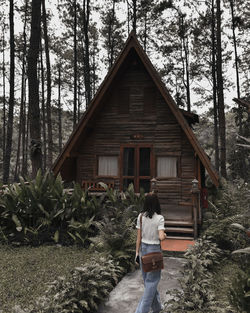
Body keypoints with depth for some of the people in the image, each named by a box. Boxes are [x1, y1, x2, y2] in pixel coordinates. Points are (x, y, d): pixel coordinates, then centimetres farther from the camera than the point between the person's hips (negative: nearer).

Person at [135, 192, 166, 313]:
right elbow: (161, 237, -22)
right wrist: (164, 235, 0)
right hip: (154, 250, -5)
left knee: (147, 280, 17)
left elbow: (139, 237, 0)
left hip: (143, 249, 5)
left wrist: (137, 252, 7)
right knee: (152, 281, 7)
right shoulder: (159, 218, -15)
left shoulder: (141, 216, -3)